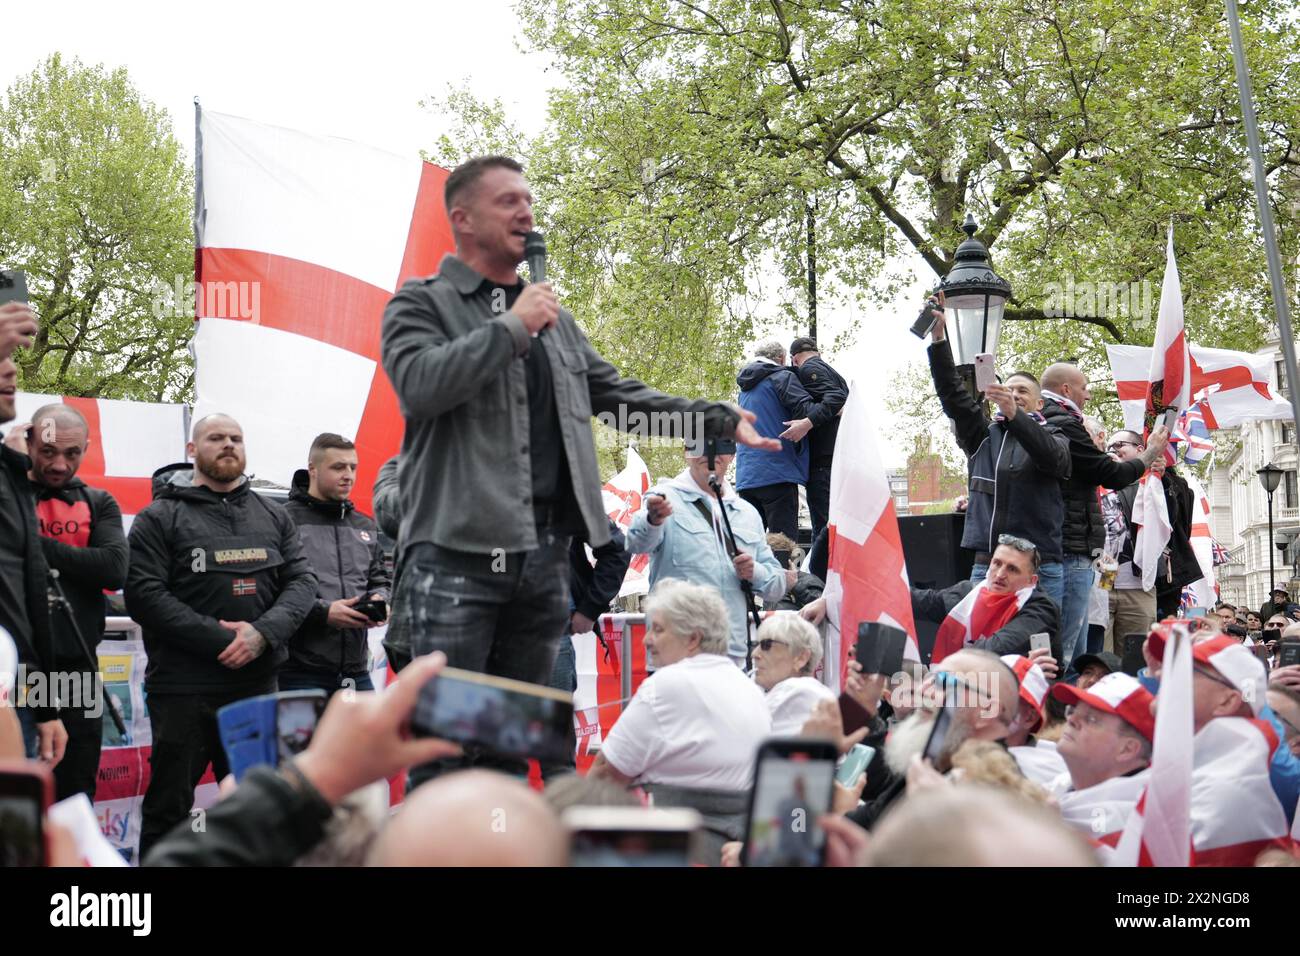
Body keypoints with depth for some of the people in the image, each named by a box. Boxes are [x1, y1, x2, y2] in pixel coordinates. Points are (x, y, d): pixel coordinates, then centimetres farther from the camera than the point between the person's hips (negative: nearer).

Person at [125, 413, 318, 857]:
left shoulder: (273, 517, 13)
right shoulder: (160, 517, 1)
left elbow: (302, 581, 5)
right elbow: (144, 593, -10)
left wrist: (263, 633, -14)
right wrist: (219, 639, -16)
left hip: (258, 683, 4)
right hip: (183, 687, -4)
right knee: (169, 806, 2)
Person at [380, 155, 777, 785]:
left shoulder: (554, 318, 22)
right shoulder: (422, 303, 2)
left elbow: (618, 396, 25)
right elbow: (417, 384, -17)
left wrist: (722, 422, 22)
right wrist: (512, 325, -12)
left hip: (543, 553, 7)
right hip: (459, 549, -6)